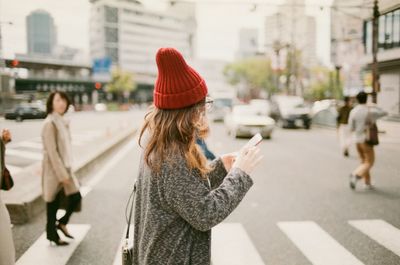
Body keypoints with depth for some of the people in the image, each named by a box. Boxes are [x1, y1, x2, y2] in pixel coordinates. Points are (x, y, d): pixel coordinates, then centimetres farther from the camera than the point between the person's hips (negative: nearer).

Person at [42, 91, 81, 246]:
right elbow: (52, 152, -20)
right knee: (53, 203, 5)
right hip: (54, 170, -8)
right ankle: (52, 234, 20)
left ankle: (62, 223, 29)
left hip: (65, 168, 8)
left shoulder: (63, 122, 8)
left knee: (75, 197, 7)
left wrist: (67, 171, 14)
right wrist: (62, 174, -19)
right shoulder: (50, 123, -17)